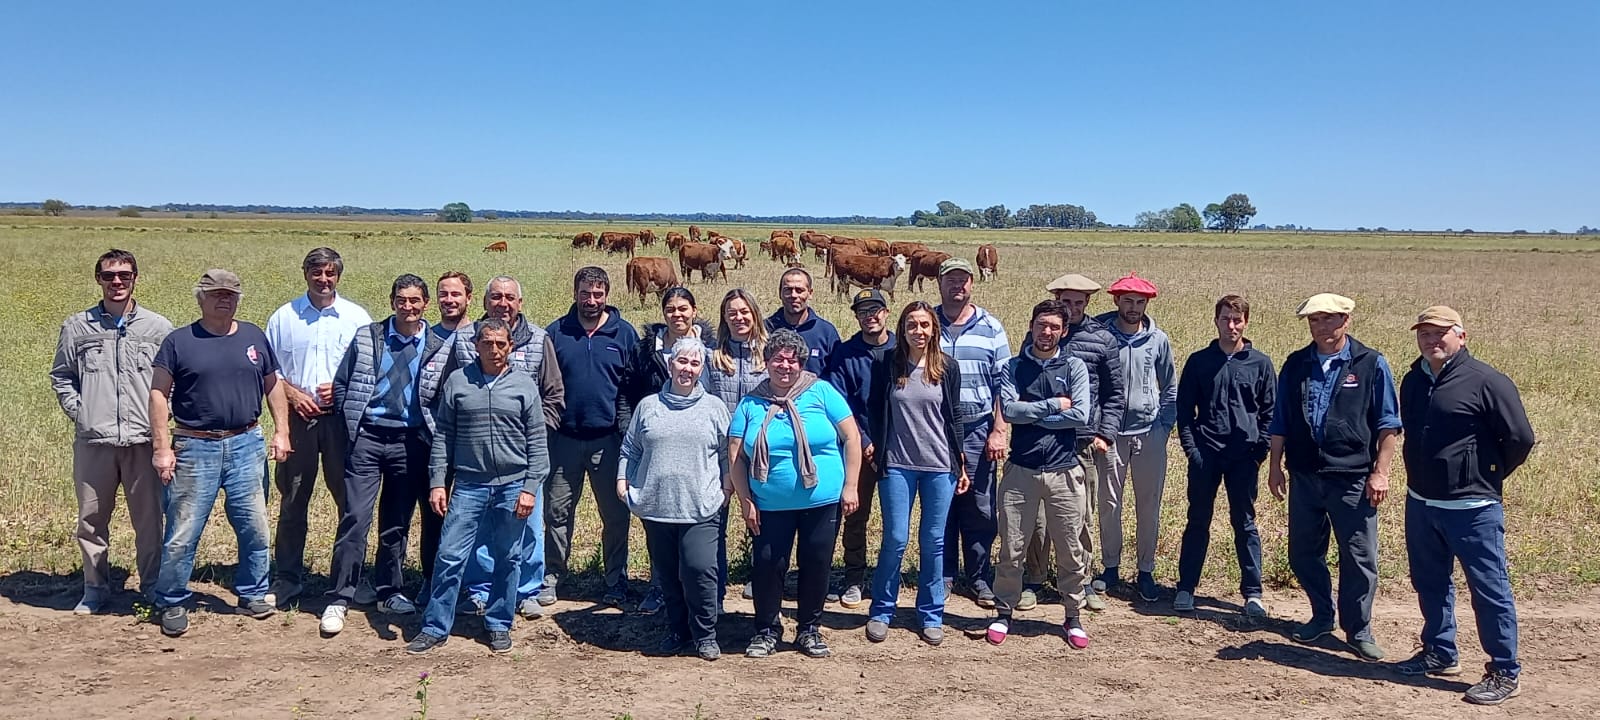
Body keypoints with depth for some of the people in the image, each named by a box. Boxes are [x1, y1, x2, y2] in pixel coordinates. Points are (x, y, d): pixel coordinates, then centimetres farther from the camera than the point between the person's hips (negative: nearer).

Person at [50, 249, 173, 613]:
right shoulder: (76, 326, 6)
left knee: (149, 519, 5)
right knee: (91, 519, 10)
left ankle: (153, 588, 18)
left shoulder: (158, 327, 2)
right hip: (92, 441, 1)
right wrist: (77, 412, 3)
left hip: (143, 441, -1)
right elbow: (61, 375, 14)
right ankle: (95, 589, 24)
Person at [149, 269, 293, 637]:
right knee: (182, 534, 1)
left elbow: (272, 386, 15)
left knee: (254, 528, 8)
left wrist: (281, 431, 7)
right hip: (195, 448, -3)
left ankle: (253, 595, 23)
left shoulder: (254, 337, 9)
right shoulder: (179, 341, -1)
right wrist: (162, 447, -9)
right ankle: (173, 604, 17)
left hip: (247, 445, 3)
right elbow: (159, 393, -2)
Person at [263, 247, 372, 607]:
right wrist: (293, 394, -6)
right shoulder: (284, 317, 8)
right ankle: (286, 581, 17)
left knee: (351, 499, 2)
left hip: (344, 418, -1)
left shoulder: (357, 317, 4)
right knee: (292, 501, 7)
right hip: (298, 417, 1)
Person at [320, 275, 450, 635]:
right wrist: (352, 421, 6)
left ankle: (390, 592, 23)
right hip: (367, 438, -1)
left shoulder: (439, 348, 3)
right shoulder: (366, 338, 3)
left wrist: (428, 431, 3)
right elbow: (340, 384, 9)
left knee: (397, 524, 11)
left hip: (409, 443, 1)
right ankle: (339, 600, 0)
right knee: (355, 518, -6)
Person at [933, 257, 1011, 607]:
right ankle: (943, 574, 20)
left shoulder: (990, 327, 4)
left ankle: (979, 577, 16)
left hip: (978, 431, 0)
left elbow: (1004, 382, 2)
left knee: (980, 508, 4)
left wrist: (998, 431, -5)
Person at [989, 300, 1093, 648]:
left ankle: (1072, 617, 25)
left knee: (1070, 550, 8)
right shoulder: (1014, 367, 4)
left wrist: (1031, 415, -9)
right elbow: (1008, 409, -12)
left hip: (1065, 471, 0)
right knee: (1011, 549, 6)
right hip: (1021, 470, 0)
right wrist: (1054, 405, -10)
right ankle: (1004, 613, 22)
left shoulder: (1075, 367, 3)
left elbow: (1081, 416, -11)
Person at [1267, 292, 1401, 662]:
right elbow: (1280, 422, 14)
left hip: (1352, 478, -4)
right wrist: (1275, 466, 11)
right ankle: (1322, 616, 29)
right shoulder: (1295, 365, 8)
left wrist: (1380, 472, -7)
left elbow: (1387, 423, -1)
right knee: (1303, 553, 10)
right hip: (1304, 476, 4)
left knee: (1359, 556, 1)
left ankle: (1358, 630, 14)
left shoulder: (1371, 364, -2)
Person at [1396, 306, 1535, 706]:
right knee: (1430, 583, 17)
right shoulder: (1414, 380, 8)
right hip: (1420, 504, 7)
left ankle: (1505, 673, 11)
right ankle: (1439, 653, 33)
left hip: (1472, 508, -7)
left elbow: (1520, 437, -12)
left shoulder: (1485, 381, -14)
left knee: (1489, 589, 0)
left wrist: (1488, 475, 0)